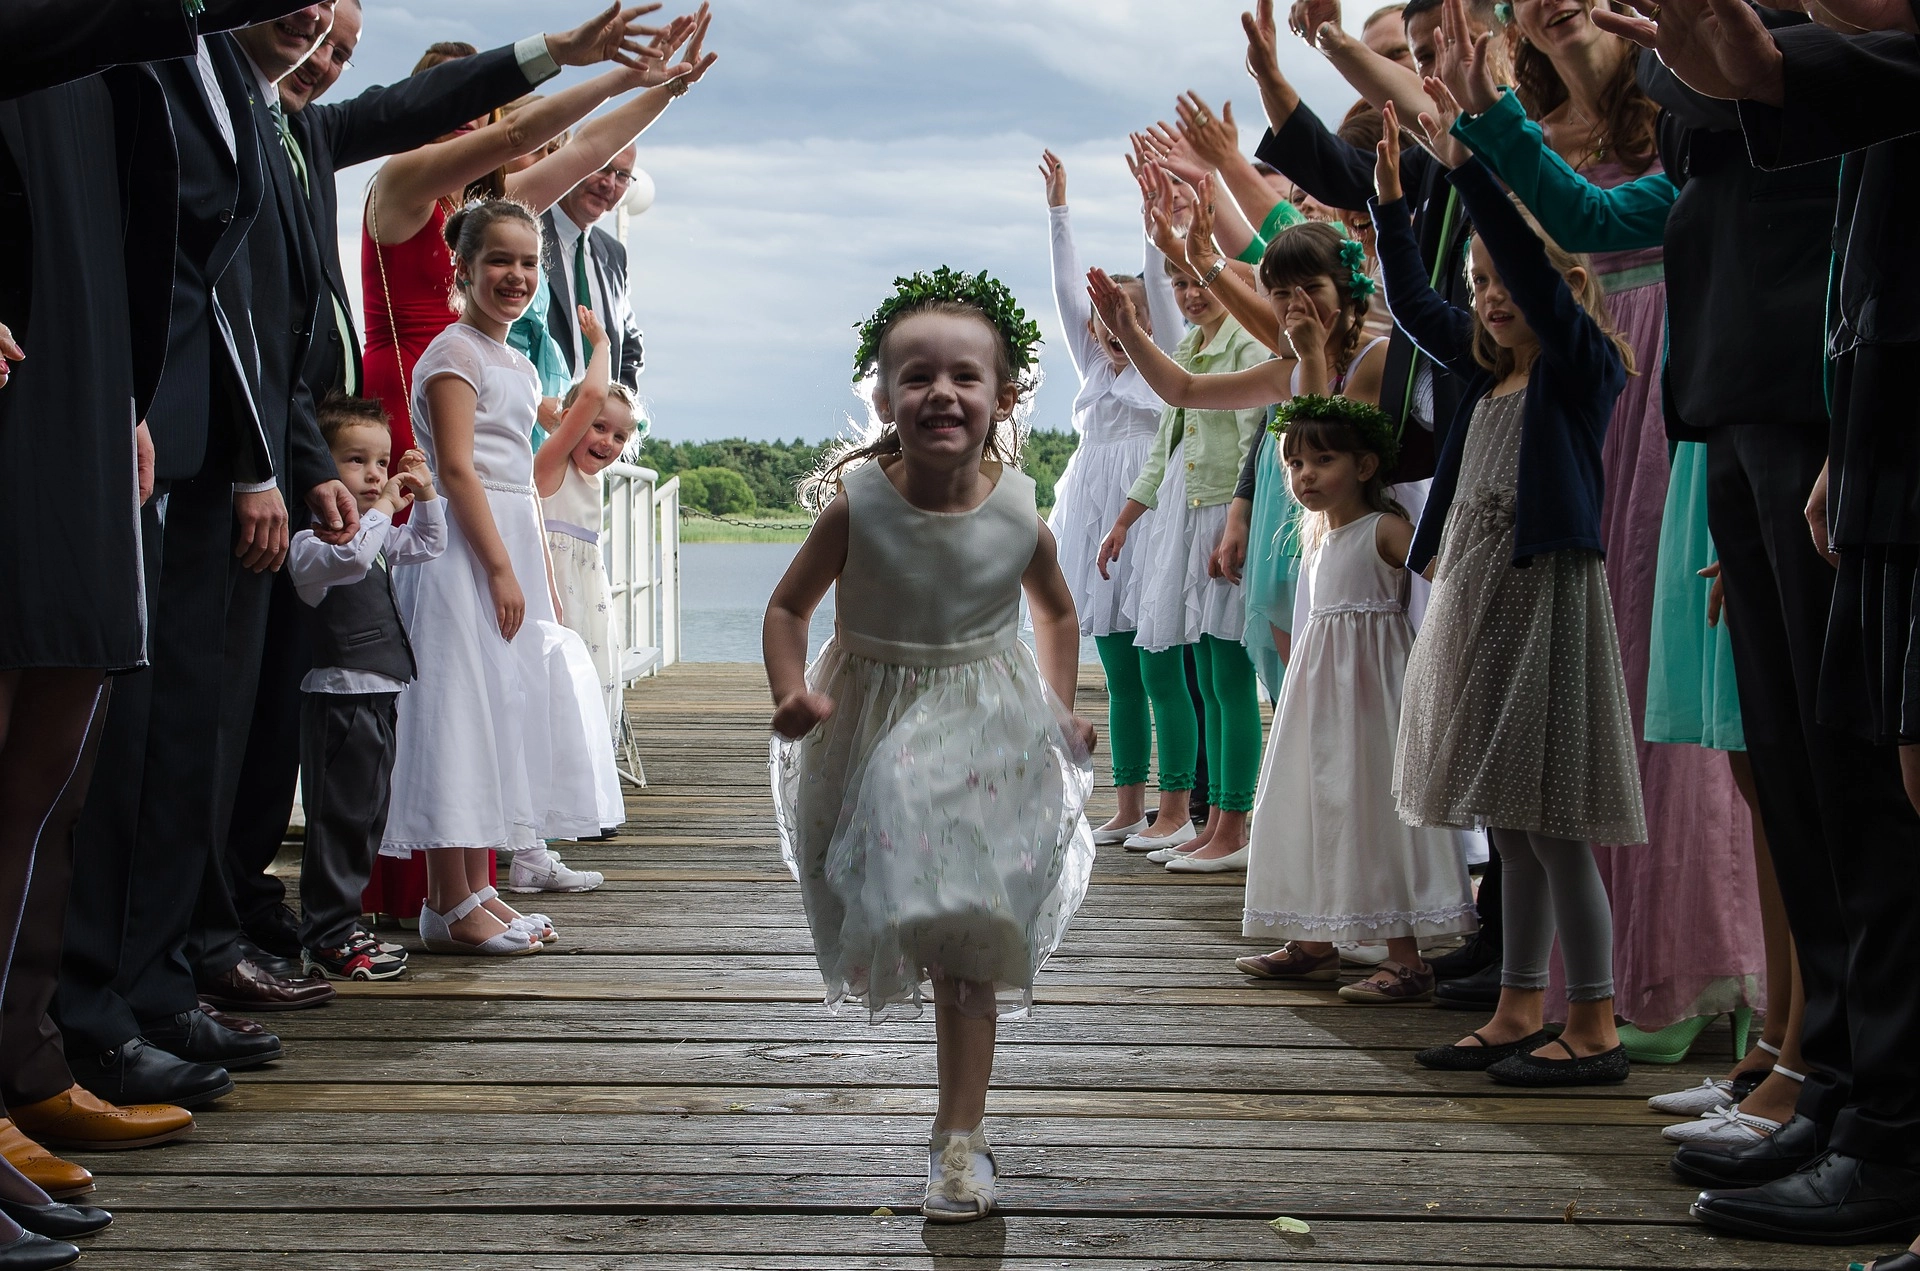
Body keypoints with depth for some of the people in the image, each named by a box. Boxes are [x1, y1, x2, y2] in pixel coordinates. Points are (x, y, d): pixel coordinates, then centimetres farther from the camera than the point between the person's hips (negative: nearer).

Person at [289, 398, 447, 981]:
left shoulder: (378, 536, 17)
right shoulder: (311, 540, -13)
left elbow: (427, 545, 28)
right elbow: (349, 557, -32)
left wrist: (424, 496, 13)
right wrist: (384, 509, -19)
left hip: (377, 699, 10)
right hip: (340, 698, -10)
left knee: (368, 817, 14)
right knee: (340, 818, -7)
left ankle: (342, 928, 23)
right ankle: (326, 940, -1)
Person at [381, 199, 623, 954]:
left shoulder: (519, 367, 19)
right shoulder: (455, 353, -8)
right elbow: (456, 468, -16)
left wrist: (541, 580, 18)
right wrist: (500, 567, -20)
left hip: (510, 547, 9)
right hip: (462, 551, -9)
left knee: (503, 715, 10)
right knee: (460, 715, -8)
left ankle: (476, 889, 17)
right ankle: (449, 906, -5)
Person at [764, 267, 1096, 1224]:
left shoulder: (1019, 515, -11)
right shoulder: (856, 504, -16)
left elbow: (1056, 611, 10)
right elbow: (789, 607, -4)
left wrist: (1059, 710, 7)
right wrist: (792, 693, -20)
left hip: (987, 735, 0)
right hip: (874, 727, 0)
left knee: (966, 944, 0)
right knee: (885, 919, 12)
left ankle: (960, 1135, 9)